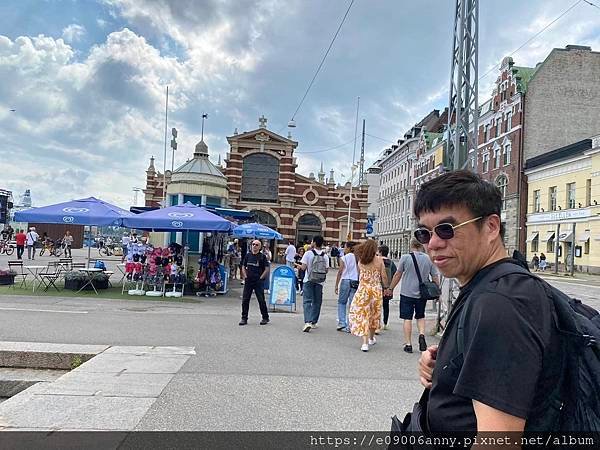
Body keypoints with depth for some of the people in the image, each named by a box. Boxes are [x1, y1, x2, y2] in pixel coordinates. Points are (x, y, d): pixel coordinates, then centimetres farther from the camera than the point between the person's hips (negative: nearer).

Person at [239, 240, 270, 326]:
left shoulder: (262, 256, -2)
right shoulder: (248, 255, 9)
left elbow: (267, 269, -3)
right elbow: (243, 267, 15)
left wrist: (261, 278, -9)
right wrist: (245, 277, 3)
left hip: (258, 281, -4)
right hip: (248, 281, 4)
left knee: (261, 300, 1)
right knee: (245, 300, 3)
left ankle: (265, 318, 14)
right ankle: (244, 318, 12)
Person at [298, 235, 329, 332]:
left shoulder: (308, 253, -9)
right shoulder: (325, 256, 0)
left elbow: (303, 267, -12)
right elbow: (326, 270, 0)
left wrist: (299, 266, 10)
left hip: (309, 280, -2)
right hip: (319, 281, 3)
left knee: (307, 301, -2)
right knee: (317, 302, 13)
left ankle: (307, 322, -17)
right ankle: (313, 322, 18)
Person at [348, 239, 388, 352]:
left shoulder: (361, 260, -4)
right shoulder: (379, 260, -7)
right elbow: (384, 277, -3)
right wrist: (387, 288, 11)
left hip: (363, 290, -1)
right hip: (376, 290, 1)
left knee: (361, 315, 2)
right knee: (374, 314, 19)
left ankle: (364, 342, -8)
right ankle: (371, 338, 37)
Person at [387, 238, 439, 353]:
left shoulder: (405, 258, -7)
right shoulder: (429, 259, -1)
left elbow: (398, 275, -2)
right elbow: (435, 277, 3)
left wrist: (391, 289, 8)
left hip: (407, 293, -2)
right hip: (422, 293, 3)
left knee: (407, 318, 4)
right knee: (420, 316, 20)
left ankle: (408, 344, 6)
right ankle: (422, 335, -1)